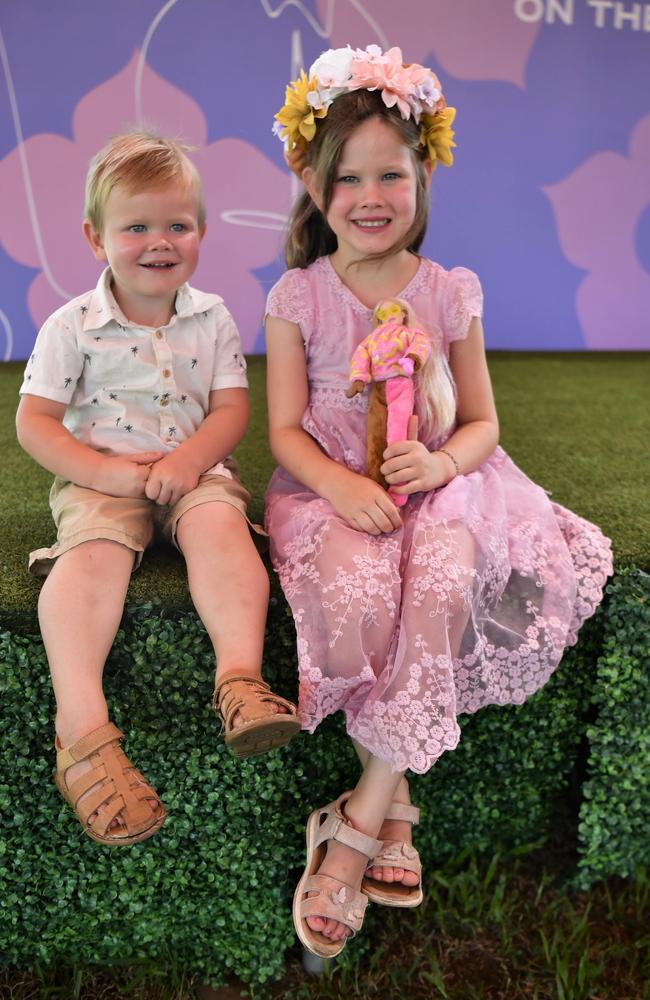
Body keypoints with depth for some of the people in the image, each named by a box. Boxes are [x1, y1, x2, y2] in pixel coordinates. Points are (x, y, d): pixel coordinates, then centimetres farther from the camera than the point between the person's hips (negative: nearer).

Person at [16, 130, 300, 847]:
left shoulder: (212, 318, 6)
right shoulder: (73, 326, 0)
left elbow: (232, 408, 2)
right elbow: (34, 422, -2)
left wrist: (189, 459, -18)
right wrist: (104, 470, -17)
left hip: (193, 470, 2)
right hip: (100, 478, -1)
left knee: (220, 523, -31)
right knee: (92, 550, -31)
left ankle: (240, 677, -44)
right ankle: (81, 725, -42)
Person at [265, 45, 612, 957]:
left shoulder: (449, 293, 5)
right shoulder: (298, 296, 2)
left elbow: (482, 422, 7)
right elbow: (285, 429, -1)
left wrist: (440, 461, -16)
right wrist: (341, 486, -20)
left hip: (435, 483, 1)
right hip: (331, 487, -1)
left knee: (442, 584, -32)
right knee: (355, 592, -34)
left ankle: (355, 827, -19)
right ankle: (392, 809, -11)